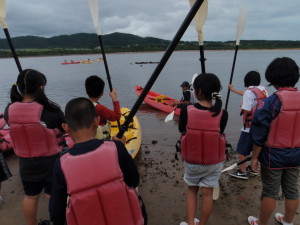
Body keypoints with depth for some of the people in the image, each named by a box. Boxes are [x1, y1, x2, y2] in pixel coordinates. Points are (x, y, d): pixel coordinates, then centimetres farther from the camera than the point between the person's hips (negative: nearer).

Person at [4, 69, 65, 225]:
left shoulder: (9, 111, -13)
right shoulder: (52, 110, -24)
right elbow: (65, 130, -9)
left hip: (26, 164, 4)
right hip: (52, 162, -3)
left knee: (30, 196, 25)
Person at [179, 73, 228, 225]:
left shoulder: (186, 111, -20)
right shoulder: (222, 114, -17)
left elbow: (181, 130, -4)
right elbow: (220, 133, -2)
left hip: (191, 161, 0)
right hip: (214, 162, 0)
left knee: (191, 190, 23)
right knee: (207, 193, 16)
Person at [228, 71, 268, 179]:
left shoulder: (249, 92, -16)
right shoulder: (263, 90, 8)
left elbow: (247, 110, -23)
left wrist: (242, 105, -1)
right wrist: (233, 89, 32)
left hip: (250, 126, -8)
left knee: (241, 150, 3)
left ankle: (242, 171, 10)